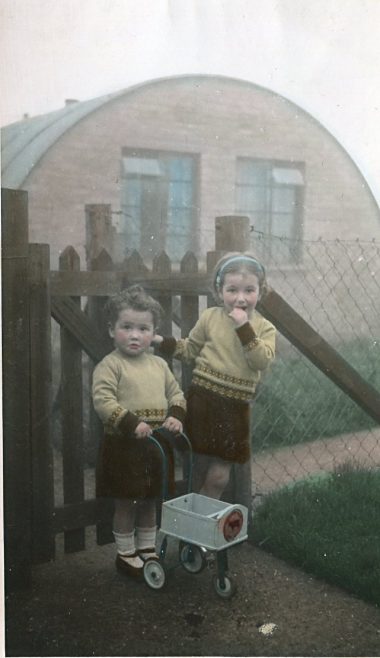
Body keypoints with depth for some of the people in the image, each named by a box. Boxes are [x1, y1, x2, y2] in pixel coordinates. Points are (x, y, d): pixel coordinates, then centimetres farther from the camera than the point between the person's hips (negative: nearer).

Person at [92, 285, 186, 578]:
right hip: (123, 445, -6)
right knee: (126, 503, 7)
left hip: (157, 444, 6)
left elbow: (176, 393, 13)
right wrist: (131, 424, -29)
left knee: (150, 500, 18)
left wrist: (176, 416, -6)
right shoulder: (110, 365, -12)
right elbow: (103, 400, -22)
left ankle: (147, 548, 35)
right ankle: (126, 554, 24)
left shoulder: (159, 364, 6)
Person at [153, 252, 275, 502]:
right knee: (200, 469, 11)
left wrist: (244, 328, -22)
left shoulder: (264, 328, -1)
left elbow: (262, 361, -17)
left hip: (234, 407, 0)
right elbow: (190, 350, 12)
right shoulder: (210, 317, 2)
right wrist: (163, 342, 0)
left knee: (219, 476, 3)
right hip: (203, 399, 1)